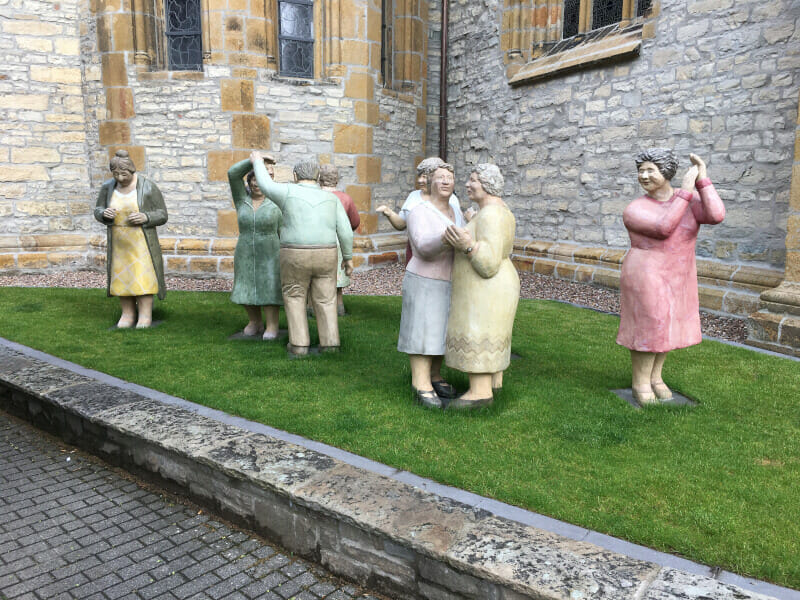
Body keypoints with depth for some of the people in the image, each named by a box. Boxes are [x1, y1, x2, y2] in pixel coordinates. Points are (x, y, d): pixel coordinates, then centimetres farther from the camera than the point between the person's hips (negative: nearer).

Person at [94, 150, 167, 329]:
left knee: (142, 276, -6)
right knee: (122, 275, 4)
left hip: (141, 241, -3)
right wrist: (104, 213, -17)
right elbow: (98, 211, 7)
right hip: (118, 241, 3)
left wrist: (145, 217, -27)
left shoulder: (148, 187, -12)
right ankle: (128, 313, 15)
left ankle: (145, 315, 3)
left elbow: (162, 215, -7)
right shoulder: (108, 187, -2)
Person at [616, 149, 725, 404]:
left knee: (665, 326, 15)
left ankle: (655, 376, 32)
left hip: (677, 276, 5)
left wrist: (702, 178, -20)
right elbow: (664, 228, -27)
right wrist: (686, 190, -25)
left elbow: (716, 216, -20)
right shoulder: (634, 210, -13)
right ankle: (641, 384, 17)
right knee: (648, 329, 0)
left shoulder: (690, 201, -2)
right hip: (647, 278, -5)